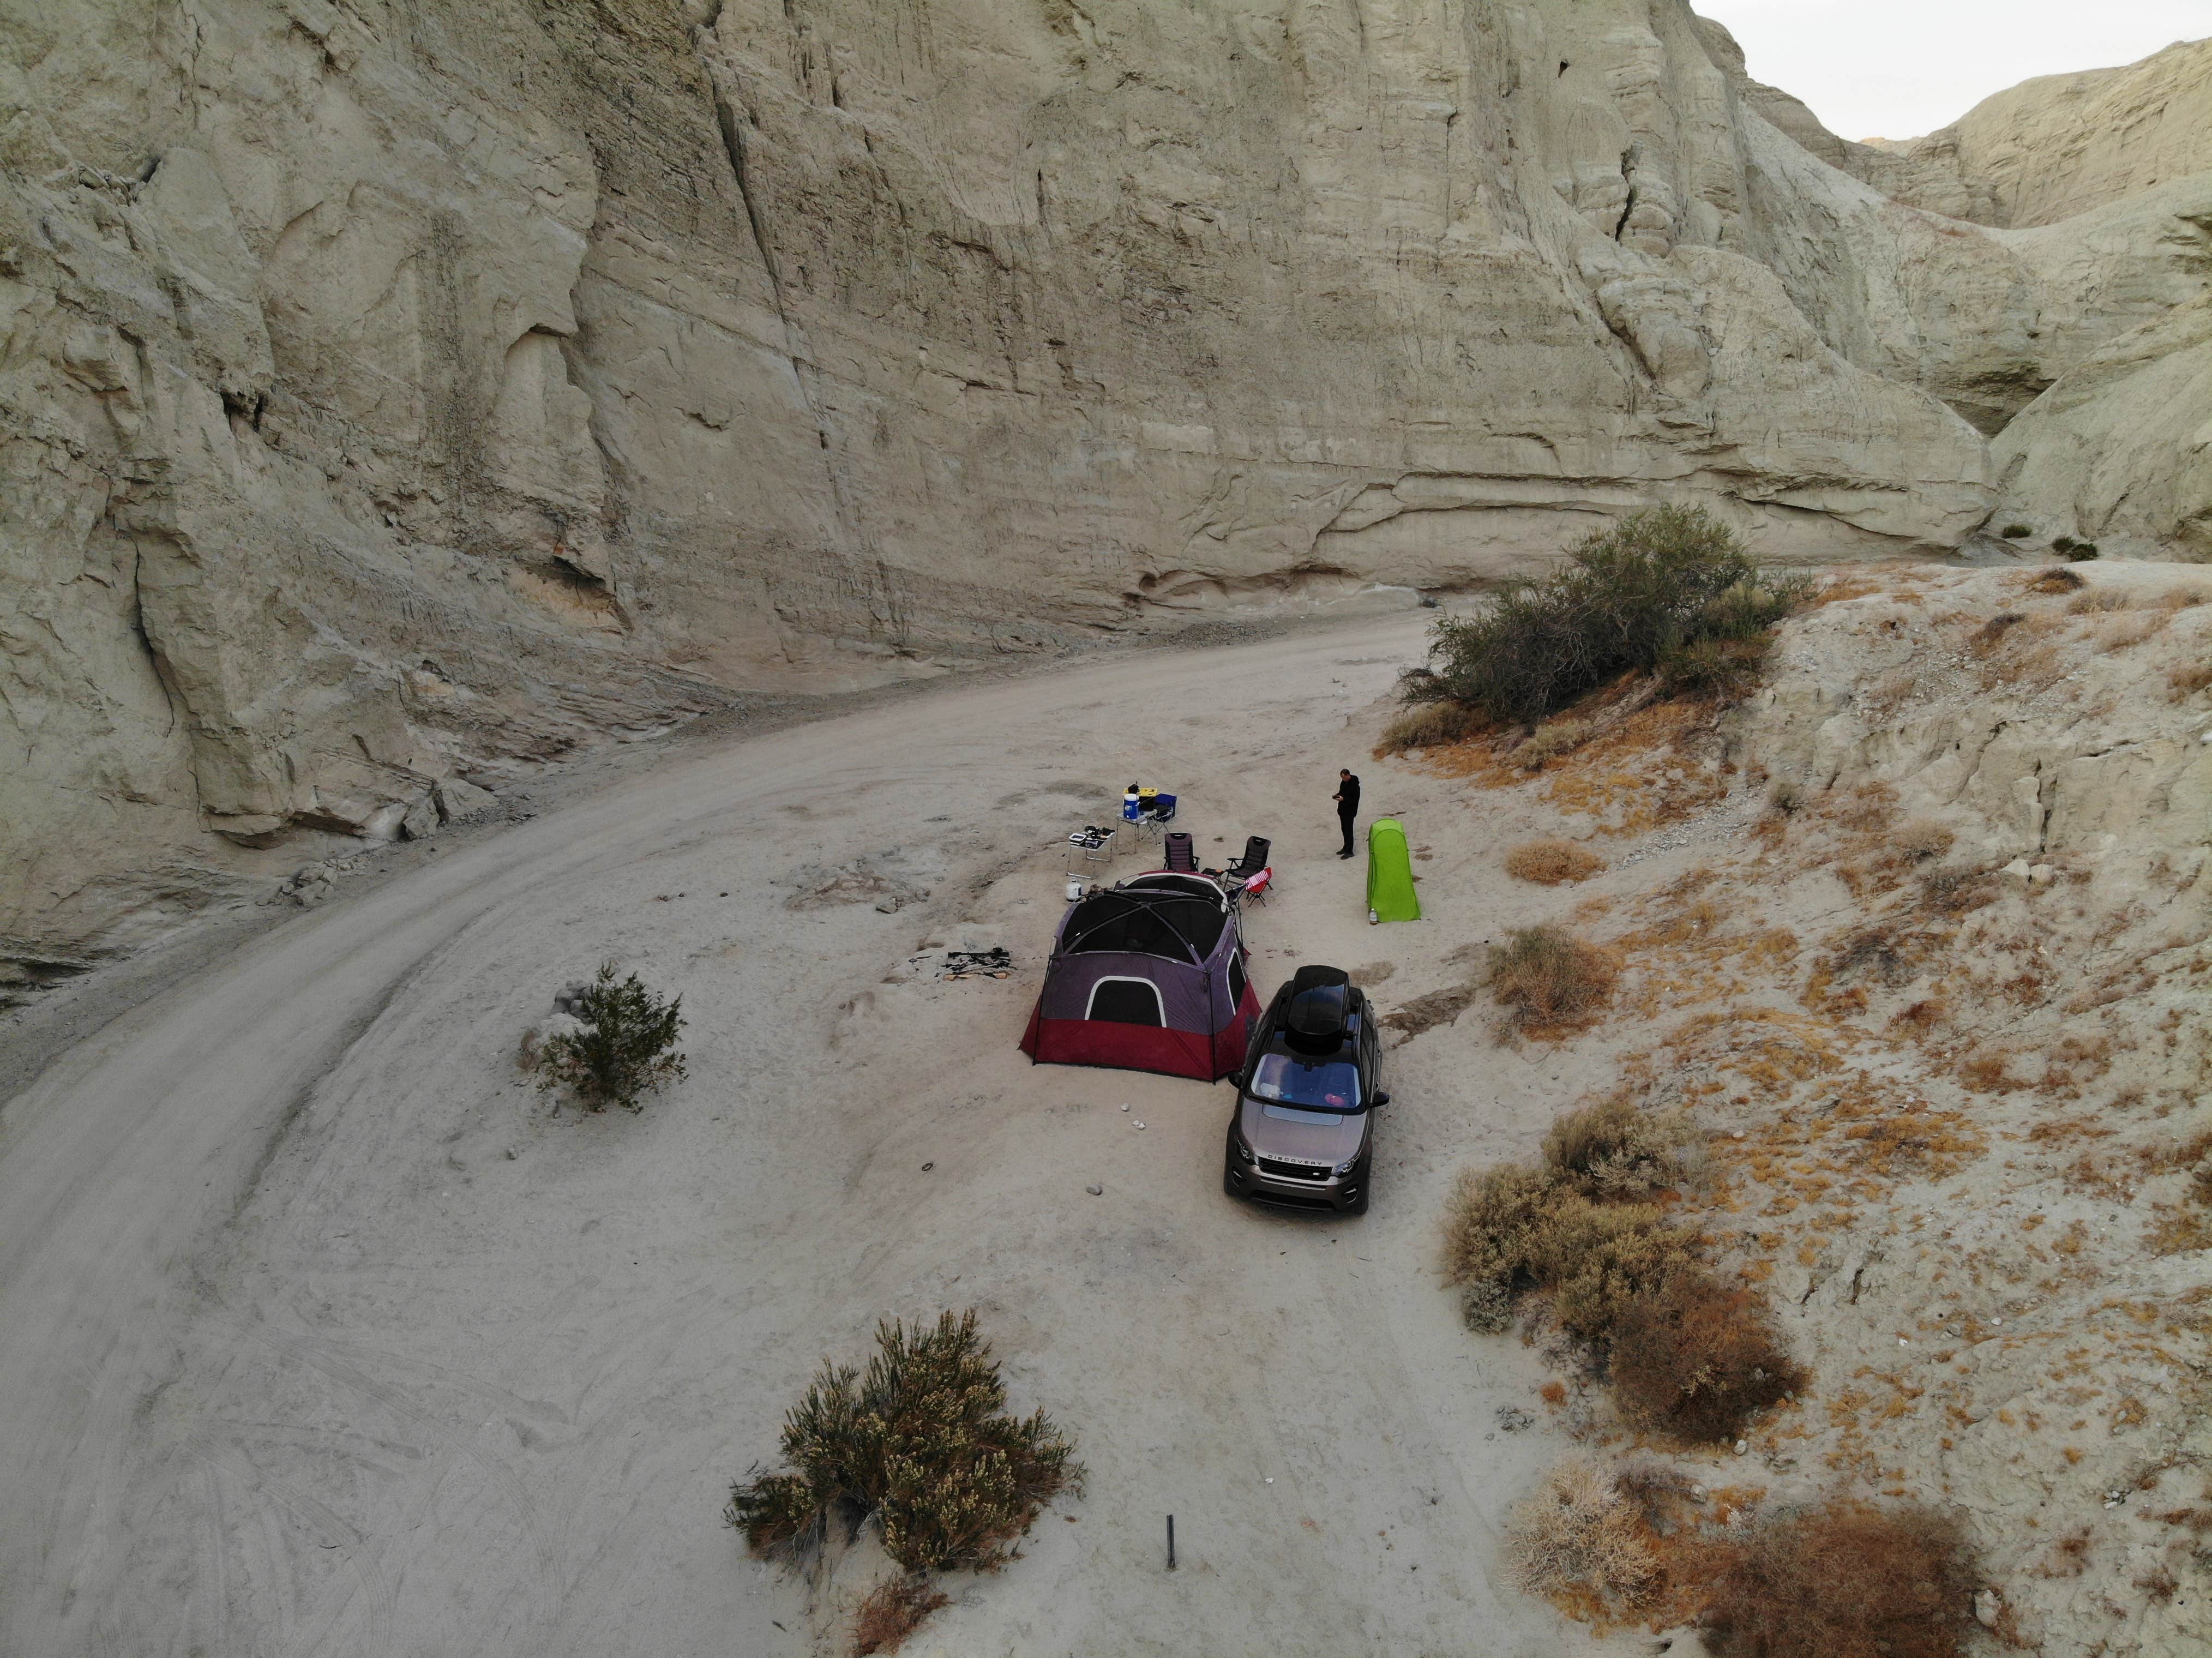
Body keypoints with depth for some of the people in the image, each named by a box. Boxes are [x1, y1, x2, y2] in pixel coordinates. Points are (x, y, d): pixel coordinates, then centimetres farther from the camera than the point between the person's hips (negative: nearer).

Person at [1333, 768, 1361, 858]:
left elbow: (1355, 800, -21)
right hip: (1342, 810, 9)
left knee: (1348, 831, -3)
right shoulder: (1343, 782, 4)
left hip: (1350, 812, -9)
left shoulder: (1355, 786, -22)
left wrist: (1344, 799, -28)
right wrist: (1337, 795, -2)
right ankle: (1346, 848, 32)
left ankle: (1349, 852, 5)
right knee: (1344, 829, 19)